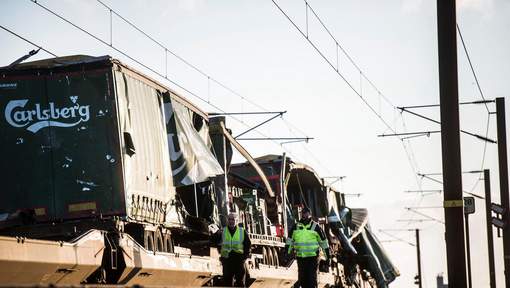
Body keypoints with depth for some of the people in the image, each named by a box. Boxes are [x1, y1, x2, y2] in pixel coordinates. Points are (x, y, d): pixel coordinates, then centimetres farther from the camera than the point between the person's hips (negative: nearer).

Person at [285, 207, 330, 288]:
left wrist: (327, 255, 5)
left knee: (312, 278, -6)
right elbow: (290, 241, 14)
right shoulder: (296, 227, 7)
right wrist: (287, 253, 8)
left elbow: (323, 241, 4)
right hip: (300, 257, 4)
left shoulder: (315, 227, -2)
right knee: (302, 278, 11)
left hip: (312, 257, -4)